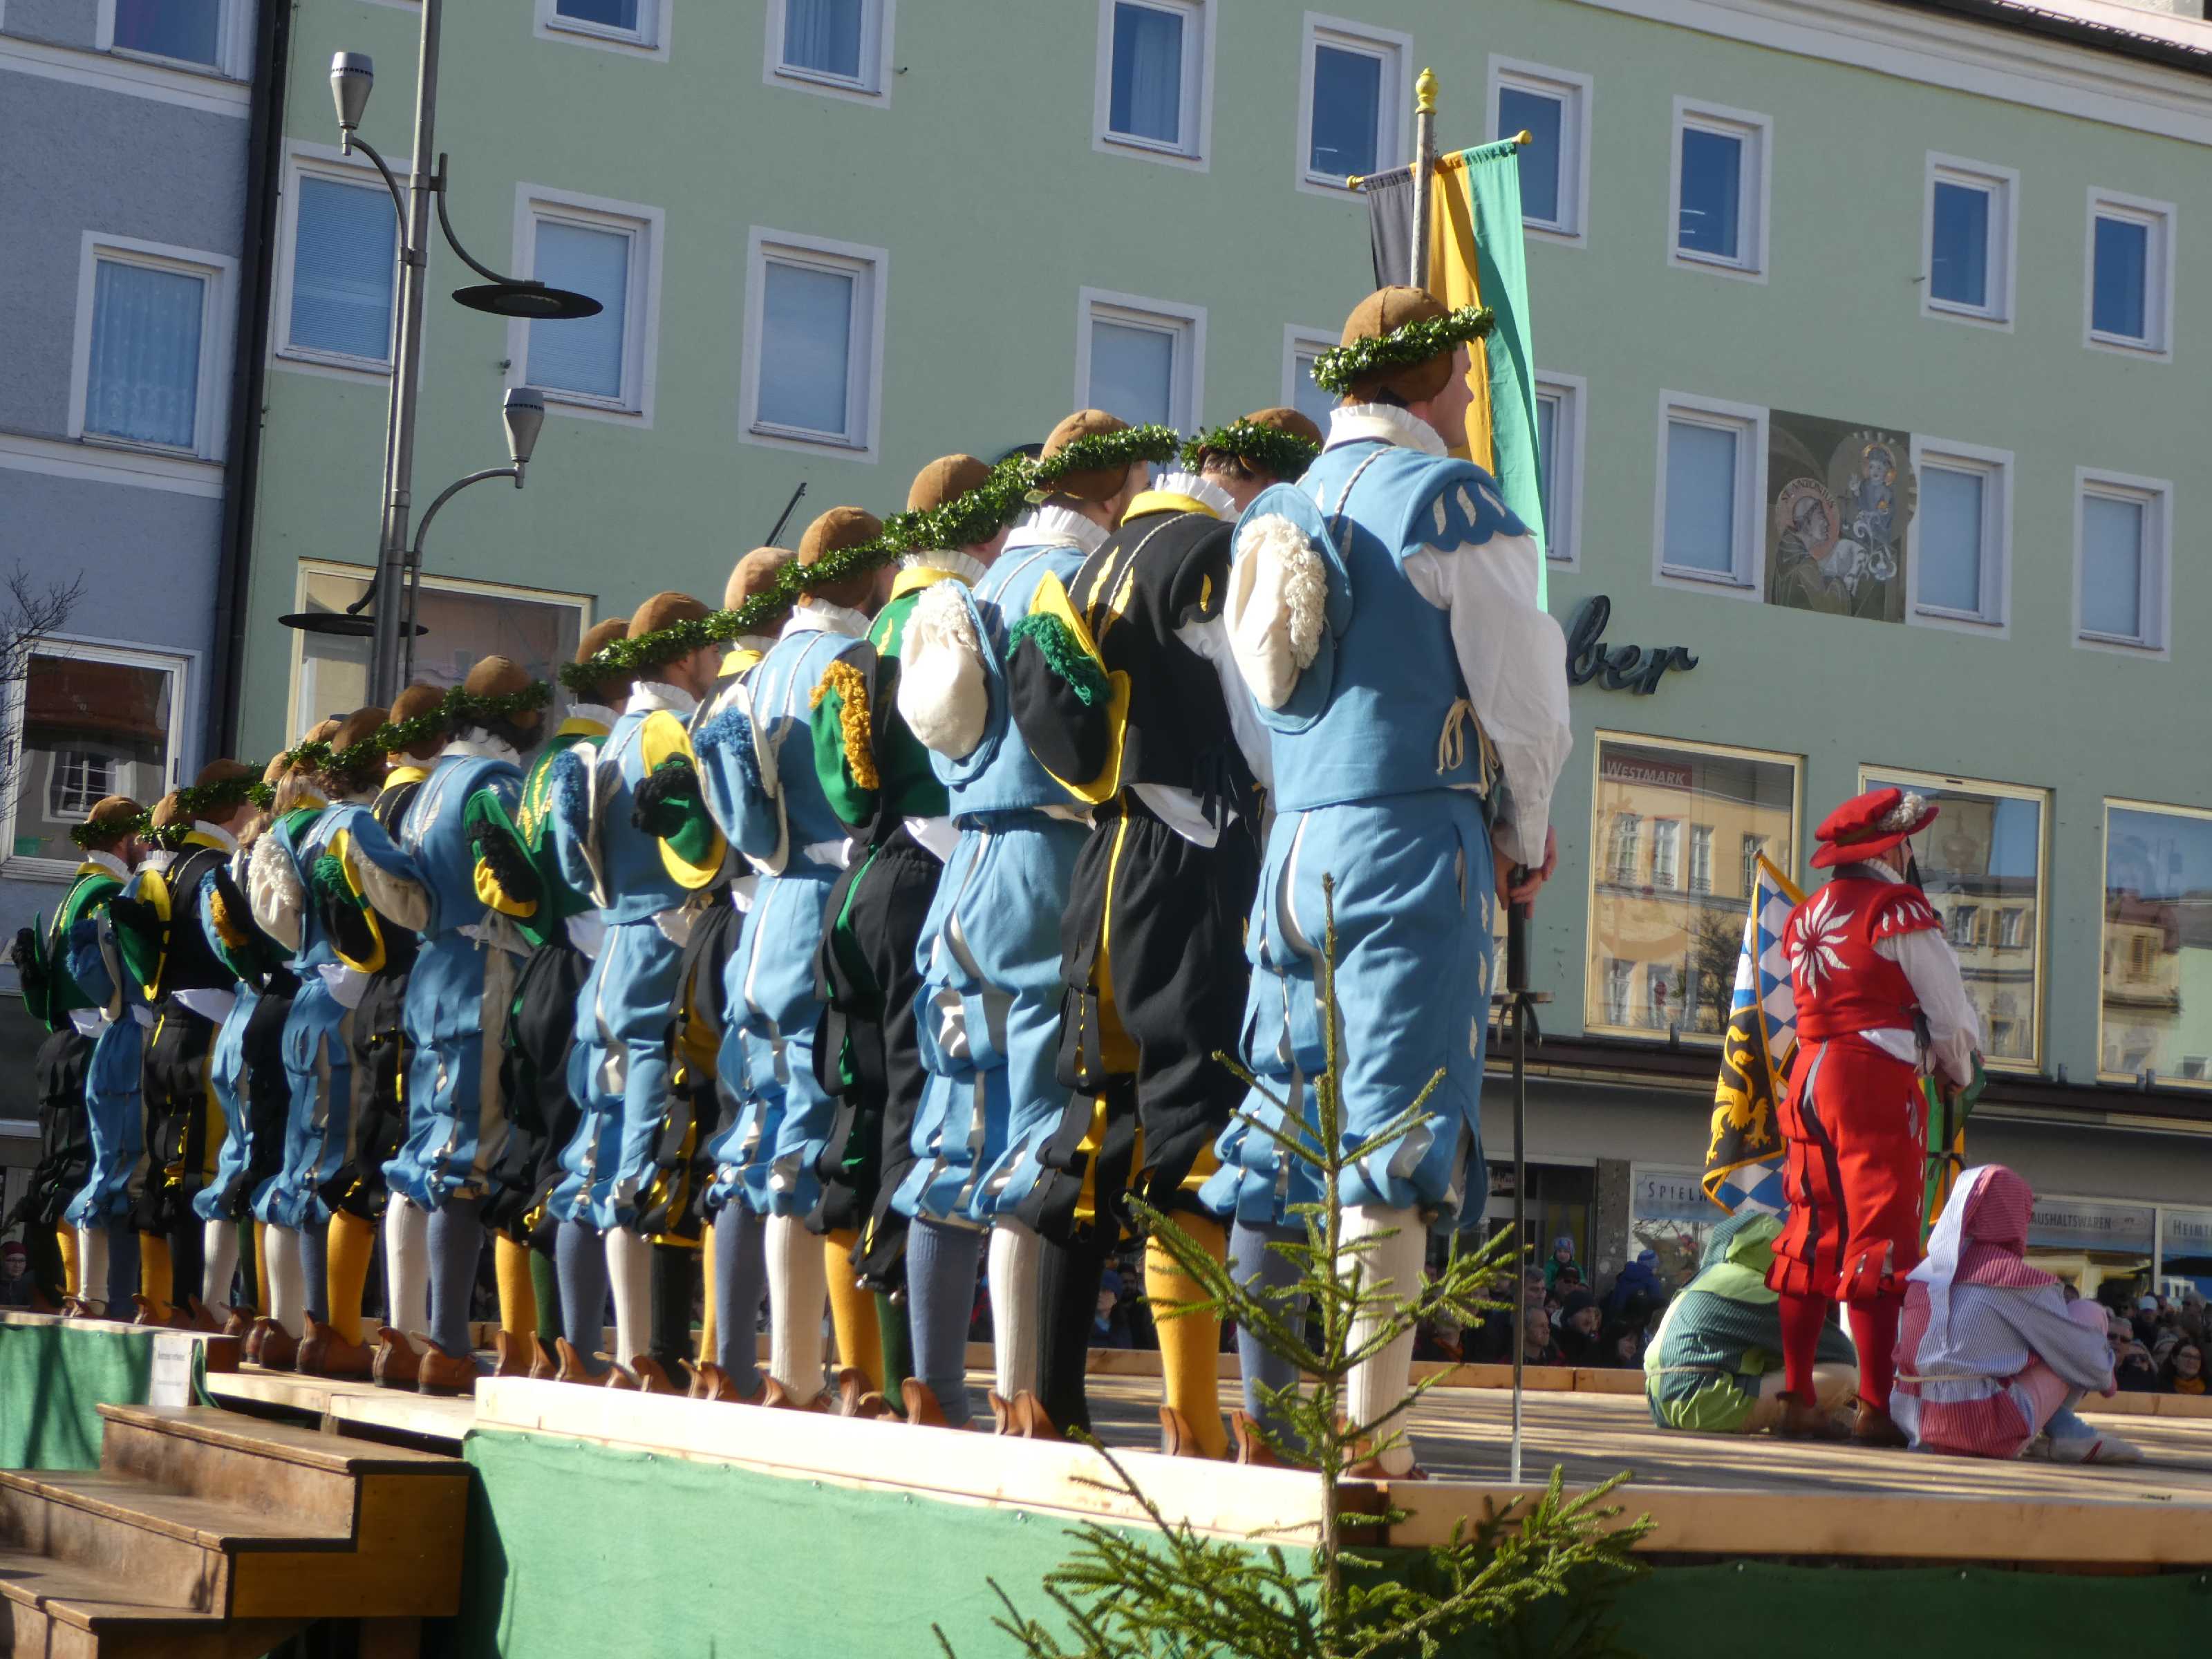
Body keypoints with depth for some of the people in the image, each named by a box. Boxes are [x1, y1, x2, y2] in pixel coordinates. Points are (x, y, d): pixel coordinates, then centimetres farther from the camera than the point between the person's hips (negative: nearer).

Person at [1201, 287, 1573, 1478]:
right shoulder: (1446, 500, -5)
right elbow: (1520, 690, -5)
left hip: (1293, 845, 7)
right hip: (1412, 840, -7)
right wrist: (1526, 836, 11)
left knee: (1281, 1129, 9)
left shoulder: (1278, 510, 17)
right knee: (1396, 1135, -8)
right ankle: (1372, 1436, -10)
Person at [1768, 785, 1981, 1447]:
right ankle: (1874, 1407, -9)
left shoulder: (1803, 918, 15)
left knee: (1812, 1237, 10)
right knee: (1880, 1243, -6)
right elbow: (1950, 1011, -4)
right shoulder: (1900, 909, -6)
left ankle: (1798, 1399, 10)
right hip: (1877, 1079, -7)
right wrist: (1958, 1073, 15)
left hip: (1809, 1080, 7)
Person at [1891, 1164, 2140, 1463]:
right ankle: (2066, 1432, 7)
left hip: (1925, 1428, 7)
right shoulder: (2018, 1280, -8)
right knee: (2089, 1313, 6)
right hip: (1990, 1434, -7)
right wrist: (2105, 1377, 24)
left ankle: (2067, 1431, 16)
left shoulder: (1924, 1271, 11)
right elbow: (2080, 1352, 2)